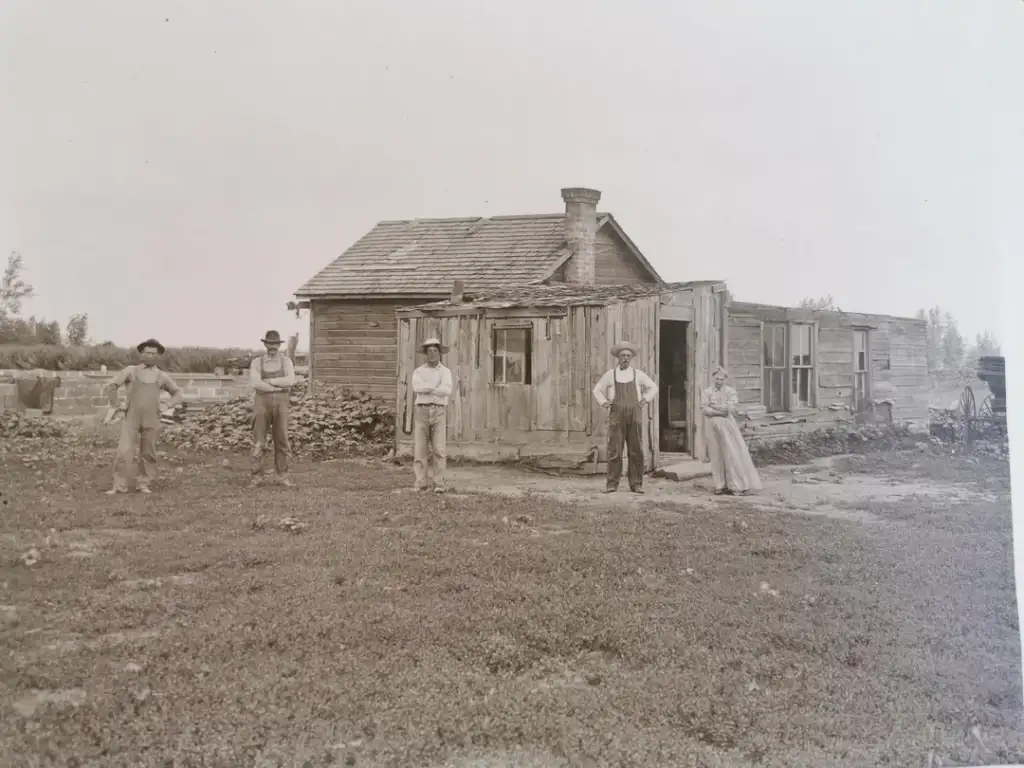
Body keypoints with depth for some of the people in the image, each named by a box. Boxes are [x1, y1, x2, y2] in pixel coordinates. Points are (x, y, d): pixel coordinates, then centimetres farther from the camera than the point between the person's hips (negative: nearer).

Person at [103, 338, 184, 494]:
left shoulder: (162, 377, 10)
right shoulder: (130, 371, 5)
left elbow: (179, 394, 19)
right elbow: (110, 386, 6)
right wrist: (115, 406, 6)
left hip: (151, 421, 2)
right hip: (131, 418, -1)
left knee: (148, 454, 4)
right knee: (124, 452, -9)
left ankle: (143, 484, 16)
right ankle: (119, 486, -3)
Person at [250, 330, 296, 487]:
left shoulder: (286, 361, 5)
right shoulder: (256, 363, 3)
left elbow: (290, 380, -13)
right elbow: (256, 384, -14)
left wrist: (268, 381, -15)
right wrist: (279, 387, -14)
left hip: (280, 405, 1)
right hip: (262, 403, -1)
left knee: (282, 442, 1)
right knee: (259, 443, -2)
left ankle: (282, 477, 8)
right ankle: (257, 478, 4)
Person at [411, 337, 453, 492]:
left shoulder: (446, 372, 7)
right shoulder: (418, 372, 8)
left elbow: (447, 391, -13)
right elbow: (417, 388, -15)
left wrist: (426, 389, -11)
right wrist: (437, 386, -13)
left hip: (439, 413, -1)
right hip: (422, 412, 1)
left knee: (439, 450, -6)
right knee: (420, 449, -3)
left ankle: (439, 484, -1)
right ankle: (421, 483, 3)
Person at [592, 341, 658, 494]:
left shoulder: (638, 374, 9)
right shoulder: (610, 375, 8)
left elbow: (653, 388, 18)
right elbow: (597, 390, 16)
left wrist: (646, 399, 3)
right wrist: (604, 402, 0)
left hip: (635, 417, 1)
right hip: (616, 416, -1)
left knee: (636, 451, 0)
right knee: (614, 451, -6)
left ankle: (636, 484, 6)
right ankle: (612, 484, -2)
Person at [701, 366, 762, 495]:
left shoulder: (730, 391, 4)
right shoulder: (707, 392, 3)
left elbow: (730, 407, -12)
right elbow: (704, 410, -8)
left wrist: (713, 406, -8)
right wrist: (721, 411, -12)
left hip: (727, 425, 0)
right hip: (713, 425, 0)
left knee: (732, 453, -2)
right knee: (717, 455, 2)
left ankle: (735, 484, 3)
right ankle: (720, 485, 9)